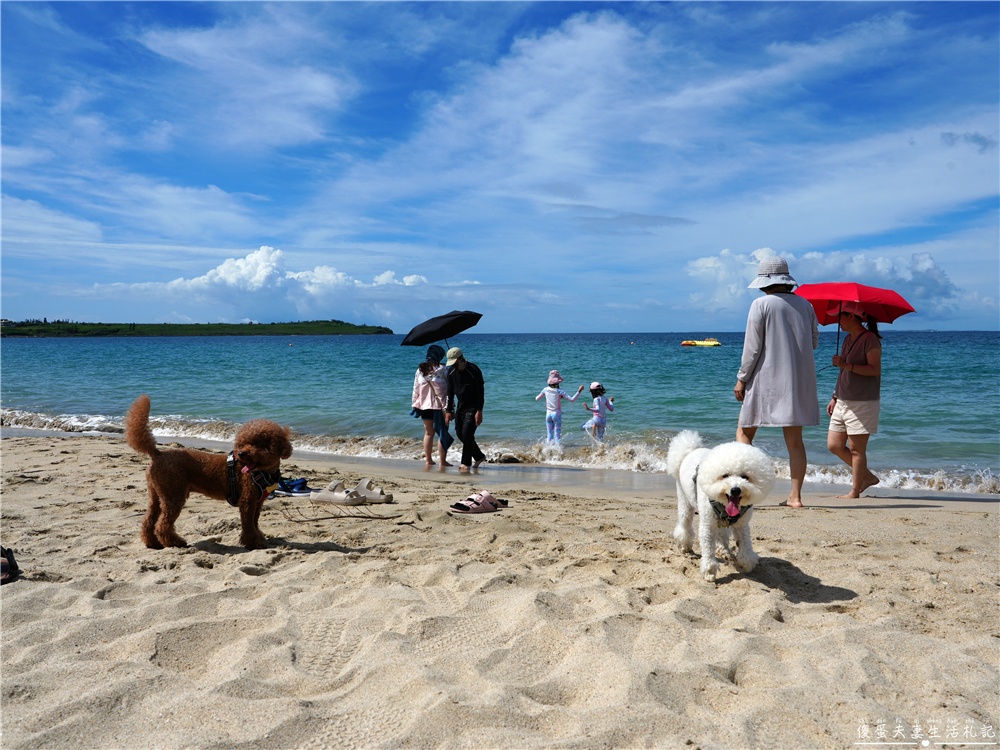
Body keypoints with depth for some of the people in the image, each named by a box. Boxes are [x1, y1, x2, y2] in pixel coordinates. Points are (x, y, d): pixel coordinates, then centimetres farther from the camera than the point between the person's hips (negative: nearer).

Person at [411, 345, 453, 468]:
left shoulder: (420, 370, 4)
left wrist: (415, 404, 15)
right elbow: (449, 389, -7)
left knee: (428, 433, 14)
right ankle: (443, 461, 5)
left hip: (424, 406, 4)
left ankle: (428, 460, 16)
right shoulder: (443, 370, -8)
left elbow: (415, 389, 8)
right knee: (442, 433, 3)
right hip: (440, 406, -4)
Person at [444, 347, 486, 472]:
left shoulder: (474, 370, -17)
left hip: (472, 407, -7)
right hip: (460, 407, 7)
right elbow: (450, 392, 9)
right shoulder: (451, 371, 2)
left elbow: (480, 392, -15)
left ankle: (466, 463, -2)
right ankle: (479, 456, 22)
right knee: (460, 434, 6)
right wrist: (448, 411, 5)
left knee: (467, 433, -14)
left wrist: (479, 412, -19)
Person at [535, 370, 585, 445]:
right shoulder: (559, 391, -14)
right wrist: (579, 391, -14)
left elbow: (537, 399, 10)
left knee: (549, 435, 11)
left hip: (548, 414, 3)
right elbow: (572, 399, -17)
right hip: (557, 414, -3)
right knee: (557, 435, 3)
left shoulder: (546, 390, -3)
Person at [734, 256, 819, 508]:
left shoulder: (761, 305, -7)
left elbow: (752, 347, -10)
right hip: (799, 381, 5)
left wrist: (741, 378, -3)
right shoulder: (805, 305, 7)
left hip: (767, 378, -5)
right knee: (794, 440, 8)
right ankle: (795, 496, 9)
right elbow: (814, 342, 13)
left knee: (744, 432, 6)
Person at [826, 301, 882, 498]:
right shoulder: (848, 339, 16)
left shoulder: (870, 339, -10)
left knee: (856, 449, -3)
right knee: (834, 445, 7)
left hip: (863, 402, -9)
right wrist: (835, 397, 20)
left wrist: (846, 365, -25)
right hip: (843, 402, 9)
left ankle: (855, 491, 6)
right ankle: (868, 476, 22)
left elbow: (875, 369, -19)